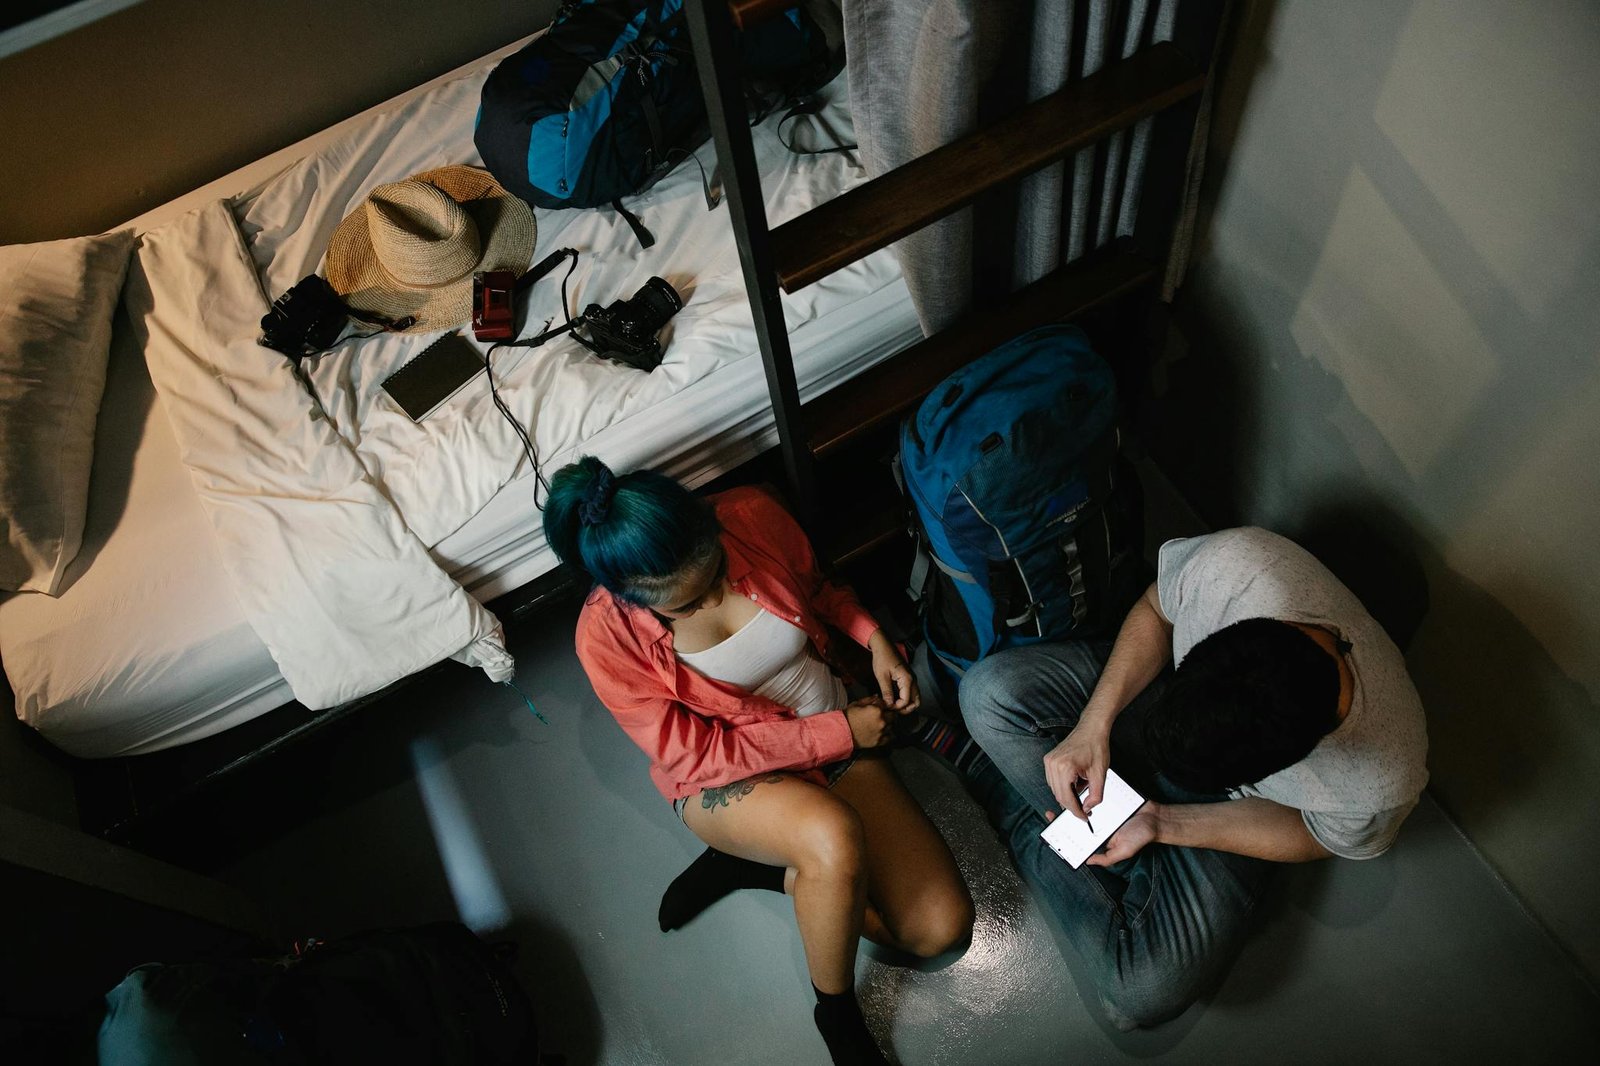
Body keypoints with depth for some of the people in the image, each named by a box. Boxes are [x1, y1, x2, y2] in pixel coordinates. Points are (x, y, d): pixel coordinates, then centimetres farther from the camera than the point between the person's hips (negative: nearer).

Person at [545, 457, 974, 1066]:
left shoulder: (753, 515, -16)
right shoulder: (607, 634, -23)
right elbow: (695, 754, -19)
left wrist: (875, 638, -10)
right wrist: (841, 732, -21)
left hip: (837, 738, 4)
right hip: (724, 780, -4)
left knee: (941, 929, -9)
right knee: (834, 837, -38)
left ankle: (767, 869, 7)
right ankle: (836, 1011, -8)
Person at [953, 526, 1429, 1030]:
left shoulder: (1382, 785, -37)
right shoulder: (1234, 560, -39)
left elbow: (1311, 837, -13)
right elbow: (1154, 613, -14)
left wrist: (1162, 823, -21)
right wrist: (1094, 723, -24)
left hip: (1235, 803, -2)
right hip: (1150, 687, 2)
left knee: (1145, 993, -18)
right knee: (989, 691, -23)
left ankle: (1011, 809, 4)